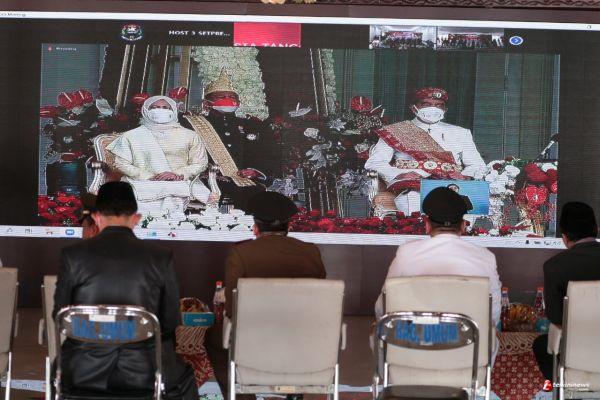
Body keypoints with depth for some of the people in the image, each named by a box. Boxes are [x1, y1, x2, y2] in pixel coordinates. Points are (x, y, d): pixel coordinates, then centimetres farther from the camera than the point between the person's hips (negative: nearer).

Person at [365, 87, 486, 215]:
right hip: (411, 188, -2)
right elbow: (374, 162, 7)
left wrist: (466, 176, -4)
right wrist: (399, 174, -14)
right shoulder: (396, 131, 16)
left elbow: (477, 165, 21)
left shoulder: (460, 133, 25)